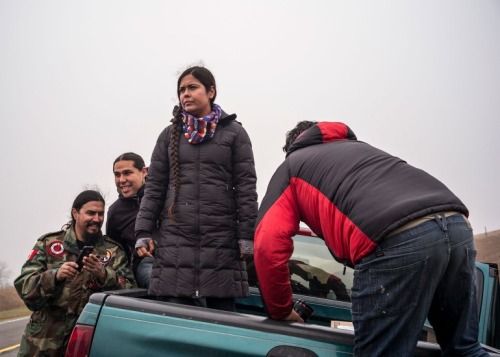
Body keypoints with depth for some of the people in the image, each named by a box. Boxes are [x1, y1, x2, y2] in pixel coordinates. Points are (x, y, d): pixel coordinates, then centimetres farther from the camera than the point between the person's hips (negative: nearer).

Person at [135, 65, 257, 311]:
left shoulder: (234, 133, 7)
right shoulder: (170, 134, 15)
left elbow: (246, 188, 2)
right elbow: (154, 186, 12)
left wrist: (247, 236, -4)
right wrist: (143, 232, 3)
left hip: (221, 239, -2)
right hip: (175, 238, 2)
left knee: (221, 313, 1)